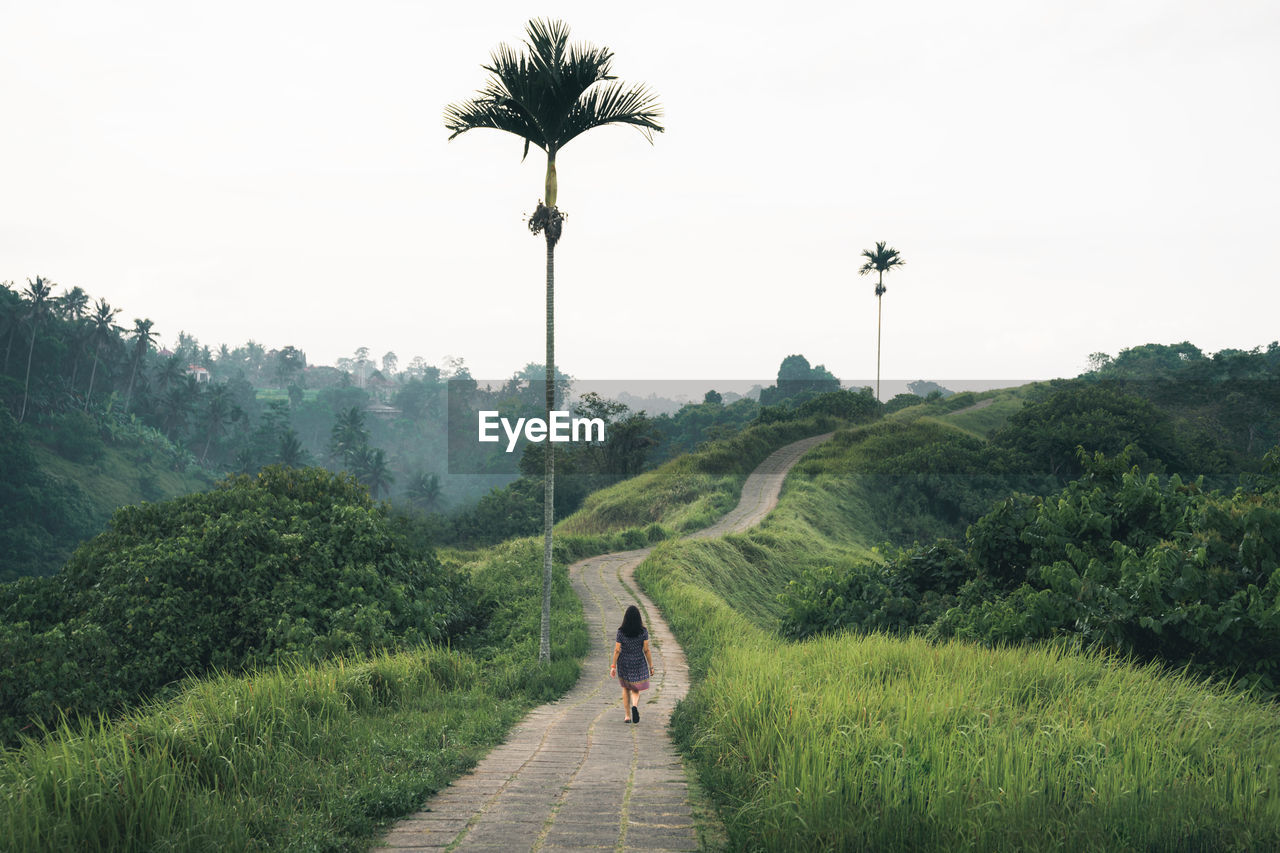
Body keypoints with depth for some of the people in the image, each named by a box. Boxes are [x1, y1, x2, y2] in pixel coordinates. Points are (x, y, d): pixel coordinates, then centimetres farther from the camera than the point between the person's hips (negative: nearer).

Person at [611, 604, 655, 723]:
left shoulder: (621, 631, -10)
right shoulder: (643, 631, -9)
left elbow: (617, 650, -9)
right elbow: (646, 650, -7)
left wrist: (613, 666, 0)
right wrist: (651, 666, 2)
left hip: (624, 663, 0)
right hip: (639, 663, 0)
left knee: (626, 688, 20)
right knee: (636, 690, 14)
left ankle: (627, 716, 17)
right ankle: (635, 706, -18)